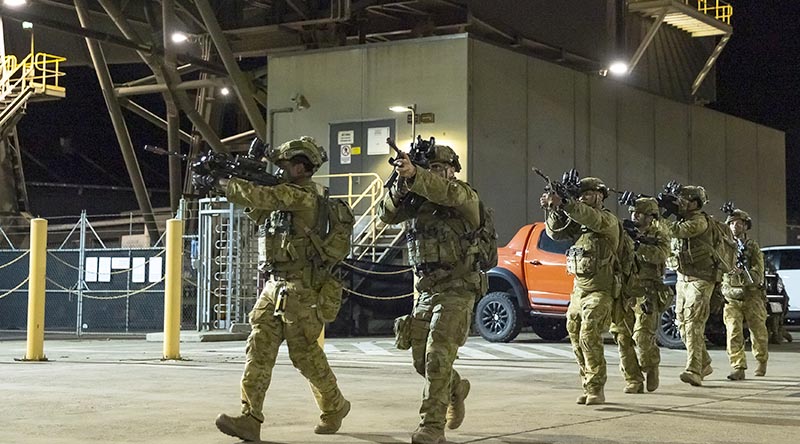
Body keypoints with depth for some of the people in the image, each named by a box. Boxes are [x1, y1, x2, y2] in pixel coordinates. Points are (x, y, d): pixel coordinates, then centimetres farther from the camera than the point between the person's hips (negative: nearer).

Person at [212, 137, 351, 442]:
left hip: (300, 289, -9)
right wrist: (234, 185, 8)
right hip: (275, 286, 9)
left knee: (305, 353, 1)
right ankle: (250, 419, -7)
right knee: (259, 347, -2)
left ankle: (334, 408, 23)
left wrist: (224, 184, -12)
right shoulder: (288, 195, 16)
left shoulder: (303, 196, -15)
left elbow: (261, 197, -26)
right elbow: (259, 212, 24)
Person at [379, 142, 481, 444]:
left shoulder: (465, 195, -6)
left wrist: (414, 174, -46)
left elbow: (446, 193, -29)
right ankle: (456, 389, 39)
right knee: (421, 359, 11)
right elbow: (388, 215, -2)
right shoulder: (417, 198, 11)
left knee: (437, 356, -15)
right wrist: (401, 185, -21)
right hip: (426, 290, 7)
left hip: (456, 291, -6)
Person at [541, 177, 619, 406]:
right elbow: (555, 232, 5)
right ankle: (587, 387, 12)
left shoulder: (608, 220, -6)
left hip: (599, 290, -8)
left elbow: (593, 219, -28)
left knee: (589, 337, -16)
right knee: (576, 338, 5)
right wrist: (552, 210, -15)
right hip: (579, 289, 8)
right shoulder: (578, 221, 16)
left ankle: (596, 389, -12)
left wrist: (564, 203, -42)